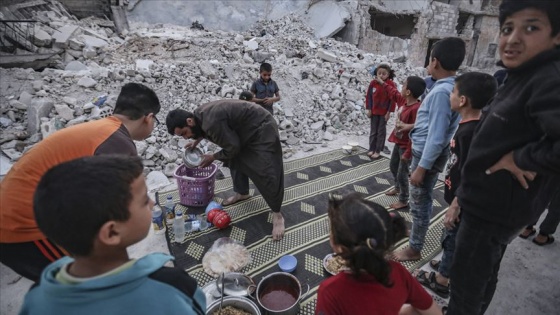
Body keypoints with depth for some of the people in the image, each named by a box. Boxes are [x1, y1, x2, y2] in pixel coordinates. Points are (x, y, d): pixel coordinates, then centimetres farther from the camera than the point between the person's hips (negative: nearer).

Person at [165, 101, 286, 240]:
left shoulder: (212, 121, -33)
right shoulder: (200, 114, -3)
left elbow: (232, 147, -24)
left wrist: (213, 157, -9)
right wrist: (196, 141, 17)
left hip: (261, 129, -10)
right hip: (244, 130, 10)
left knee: (268, 173, -13)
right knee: (235, 161, 20)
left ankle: (277, 215, -4)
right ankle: (242, 193, 39)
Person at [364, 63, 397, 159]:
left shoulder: (391, 84, -12)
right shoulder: (373, 83, -5)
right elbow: (368, 96, 1)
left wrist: (389, 112, -12)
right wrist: (368, 109, -3)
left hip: (384, 112, -3)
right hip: (374, 111, 3)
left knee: (381, 132, 7)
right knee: (373, 131, 12)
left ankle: (378, 151, 14)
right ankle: (371, 149, 23)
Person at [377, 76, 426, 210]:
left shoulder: (416, 109, -29)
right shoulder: (403, 101, -3)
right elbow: (393, 93, 22)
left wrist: (407, 153, -24)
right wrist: (382, 83, 31)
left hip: (406, 146, -9)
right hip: (398, 142, 9)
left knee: (402, 173, 3)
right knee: (393, 166, 25)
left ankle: (403, 201, 21)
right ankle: (397, 188, 49)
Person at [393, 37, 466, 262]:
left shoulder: (441, 92, -24)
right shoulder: (453, 88, 5)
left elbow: (436, 138, -25)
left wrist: (421, 168, -21)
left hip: (428, 154, -9)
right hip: (427, 151, 9)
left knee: (419, 202, 4)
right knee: (422, 200, 24)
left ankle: (414, 249, 21)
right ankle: (416, 232, 44)